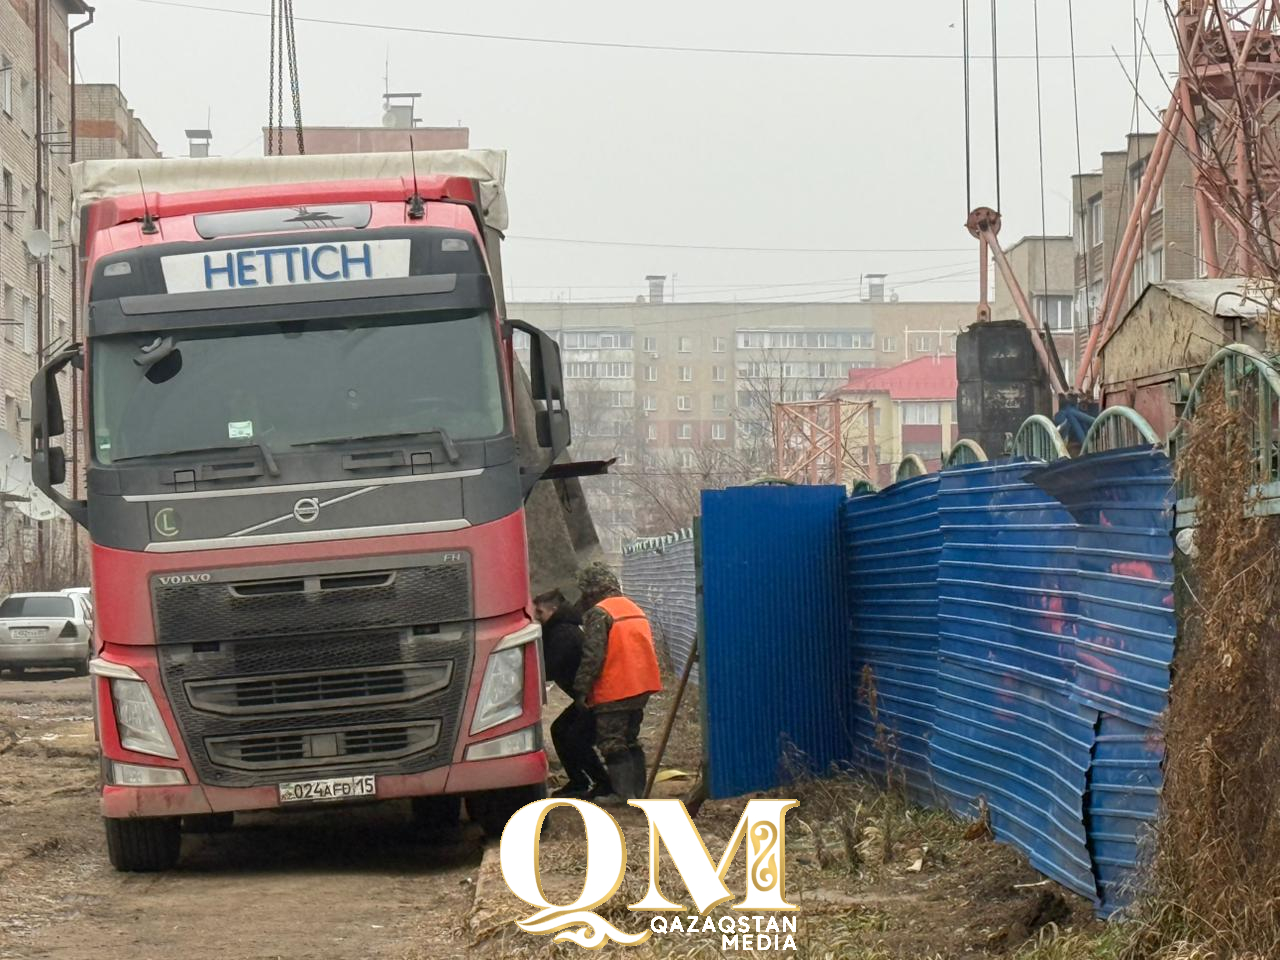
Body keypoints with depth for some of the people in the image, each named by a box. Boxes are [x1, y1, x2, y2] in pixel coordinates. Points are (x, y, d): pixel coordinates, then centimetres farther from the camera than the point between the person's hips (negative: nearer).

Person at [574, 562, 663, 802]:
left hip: (613, 692, -8)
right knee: (631, 740, 18)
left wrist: (582, 689, -12)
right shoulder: (635, 609, 15)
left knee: (612, 743, -3)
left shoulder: (598, 614, -12)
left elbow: (593, 655, -18)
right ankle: (638, 790, 17)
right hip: (642, 687, 8)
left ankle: (626, 793, -11)